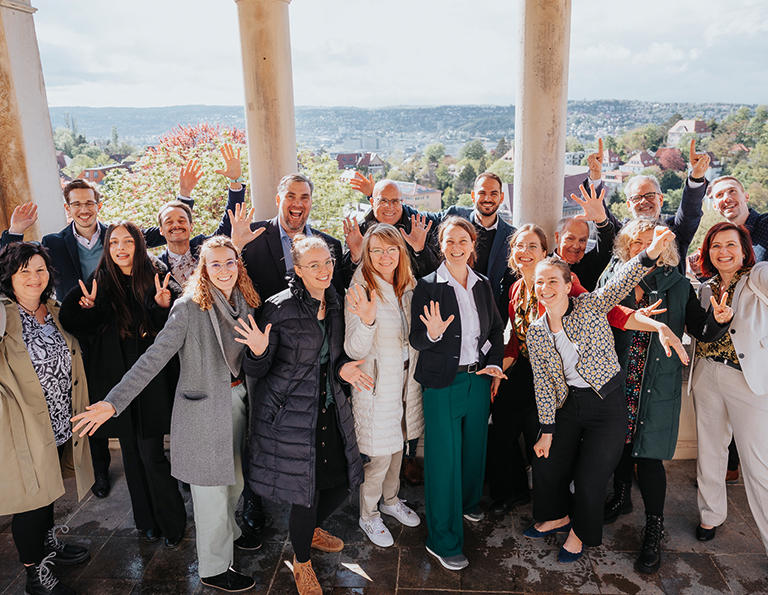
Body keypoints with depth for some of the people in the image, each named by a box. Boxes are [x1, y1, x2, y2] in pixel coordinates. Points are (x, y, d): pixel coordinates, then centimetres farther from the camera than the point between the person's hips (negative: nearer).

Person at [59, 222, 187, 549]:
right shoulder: (100, 282, 2)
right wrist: (89, 310, -16)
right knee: (132, 451, 14)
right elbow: (69, 319, 4)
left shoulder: (156, 275, -4)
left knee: (150, 452, -4)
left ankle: (173, 522, 15)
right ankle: (147, 518, 32)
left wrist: (165, 305, -31)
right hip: (116, 377, 3)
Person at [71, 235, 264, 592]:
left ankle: (228, 532, 49)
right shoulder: (190, 306, -16)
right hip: (204, 407, -6)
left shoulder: (244, 302, 3)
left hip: (237, 399, 6)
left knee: (234, 478, 21)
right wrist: (113, 402, -26)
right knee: (211, 491, 7)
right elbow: (154, 358, -21)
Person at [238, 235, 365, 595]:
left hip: (330, 406, 6)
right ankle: (301, 563, 33)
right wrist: (259, 350, -34)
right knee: (306, 494, 2)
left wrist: (342, 366, -6)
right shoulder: (279, 308, -16)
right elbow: (256, 371, -12)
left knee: (342, 483, 15)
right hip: (292, 413, -6)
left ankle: (310, 529, 49)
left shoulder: (334, 304, 3)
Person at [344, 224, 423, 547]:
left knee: (397, 445, 22)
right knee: (378, 455, 4)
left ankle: (391, 500, 46)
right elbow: (354, 350, -24)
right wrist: (367, 320, -41)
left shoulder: (407, 286, 2)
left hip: (406, 378, 7)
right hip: (376, 384, -6)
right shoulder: (361, 290, -18)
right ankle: (368, 515, 29)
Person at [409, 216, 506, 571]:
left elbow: (496, 330, 14)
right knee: (444, 457, 0)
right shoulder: (427, 286, -8)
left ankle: (469, 501, 48)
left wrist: (493, 364, 1)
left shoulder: (483, 285, 6)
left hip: (478, 379, 5)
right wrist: (433, 333, -31)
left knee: (475, 444, 20)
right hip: (442, 383, -5)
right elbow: (416, 340, -9)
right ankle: (443, 540, 15)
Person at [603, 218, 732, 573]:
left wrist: (718, 320, -20)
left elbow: (701, 330, 0)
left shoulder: (678, 286, 1)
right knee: (620, 444, 15)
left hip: (658, 385, -1)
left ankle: (654, 529, 19)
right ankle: (621, 498, 43)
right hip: (618, 381, 2)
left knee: (648, 454, -1)